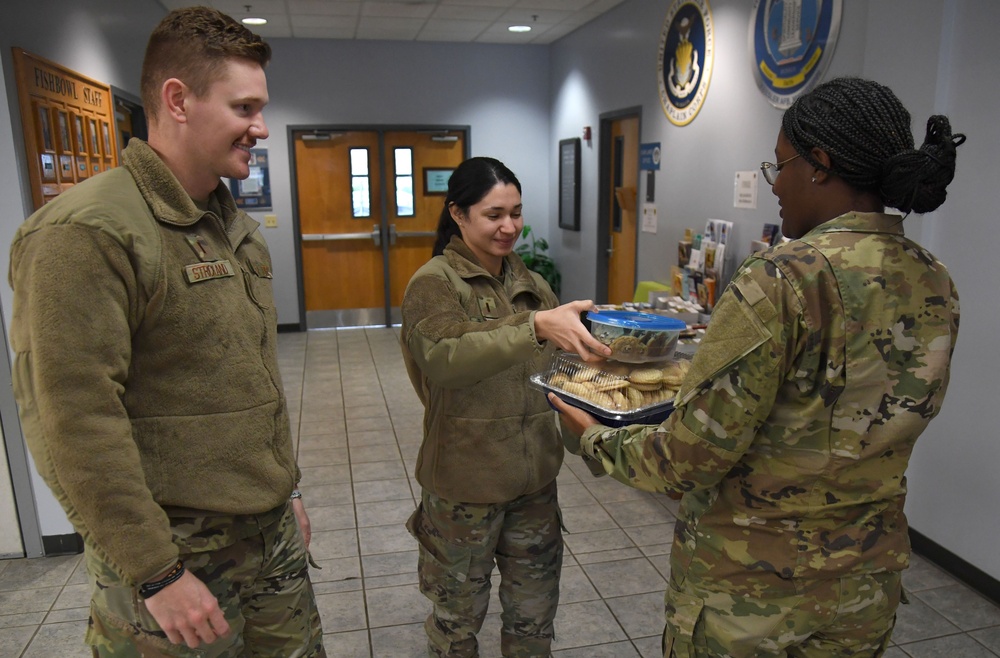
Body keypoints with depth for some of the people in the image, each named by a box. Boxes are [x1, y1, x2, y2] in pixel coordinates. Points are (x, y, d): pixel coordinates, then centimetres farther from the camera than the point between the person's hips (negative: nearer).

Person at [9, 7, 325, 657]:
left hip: (273, 534, 8)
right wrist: (155, 573, -18)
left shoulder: (234, 223, 9)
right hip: (175, 554, -7)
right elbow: (76, 425, -21)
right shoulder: (85, 234, -18)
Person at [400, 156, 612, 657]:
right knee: (458, 618, 17)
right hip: (465, 482, -4)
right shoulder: (434, 283, -12)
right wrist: (533, 326, -43)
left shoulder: (532, 285, 6)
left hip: (534, 477, 5)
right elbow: (442, 359, -31)